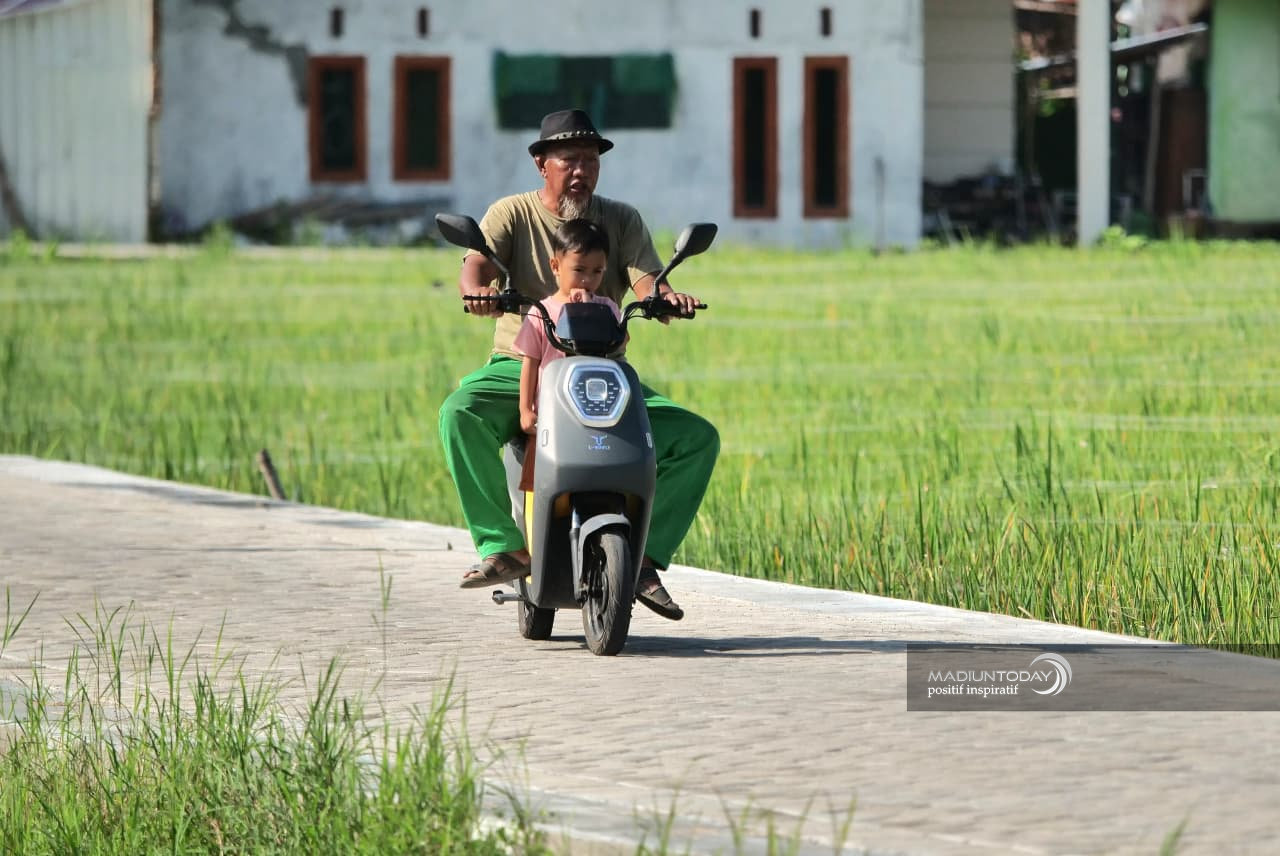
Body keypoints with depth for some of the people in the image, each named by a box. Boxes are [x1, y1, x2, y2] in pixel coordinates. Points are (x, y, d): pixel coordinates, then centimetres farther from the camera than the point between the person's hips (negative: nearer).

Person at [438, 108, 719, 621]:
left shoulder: (622, 221, 8)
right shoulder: (511, 214, 2)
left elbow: (647, 283, -7)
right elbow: (475, 267, -16)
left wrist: (667, 299, -32)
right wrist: (478, 291, -41)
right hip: (522, 367, -2)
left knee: (697, 438, -17)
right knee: (460, 411, -34)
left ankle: (642, 556, -12)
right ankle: (505, 545, -25)